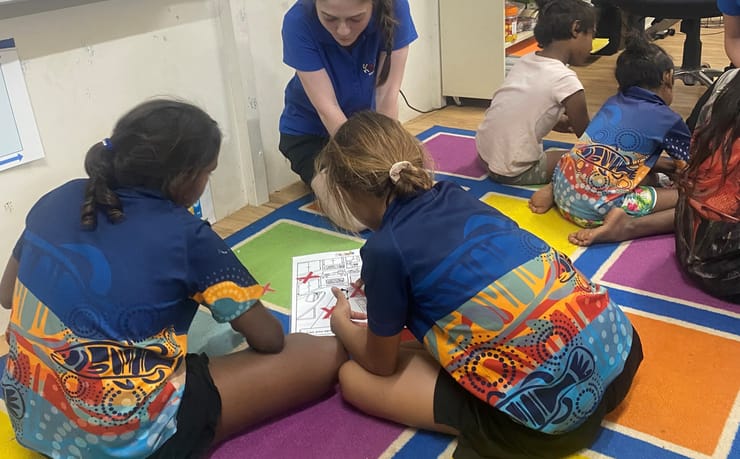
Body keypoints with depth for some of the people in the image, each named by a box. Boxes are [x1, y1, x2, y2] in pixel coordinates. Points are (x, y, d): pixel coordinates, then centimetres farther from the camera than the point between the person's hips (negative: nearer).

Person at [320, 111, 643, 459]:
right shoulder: (453, 196, 8)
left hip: (551, 406, -8)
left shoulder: (385, 249, -11)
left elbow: (381, 364, 6)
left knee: (353, 378, 4)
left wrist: (342, 325, 25)